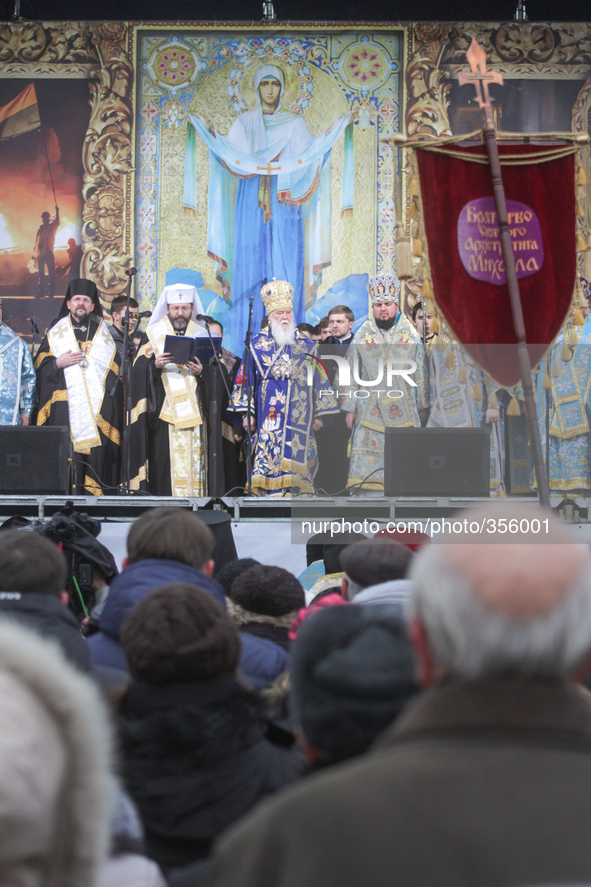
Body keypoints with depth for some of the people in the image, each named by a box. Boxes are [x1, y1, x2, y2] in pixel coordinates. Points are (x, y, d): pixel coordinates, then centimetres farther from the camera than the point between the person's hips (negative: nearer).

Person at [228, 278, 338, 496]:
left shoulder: (306, 345, 10)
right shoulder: (256, 345, 8)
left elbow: (319, 380, 12)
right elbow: (245, 381, 8)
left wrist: (319, 414, 7)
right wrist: (246, 413, 0)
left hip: (299, 420, 1)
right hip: (268, 419, -1)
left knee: (296, 465, -5)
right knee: (268, 463, -8)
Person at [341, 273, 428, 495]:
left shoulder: (411, 335, 6)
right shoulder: (362, 335, 7)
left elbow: (420, 373, 11)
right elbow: (353, 374, 9)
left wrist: (422, 406, 9)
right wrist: (350, 409, 5)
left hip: (404, 410, 0)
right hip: (371, 409, 0)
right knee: (369, 462, -6)